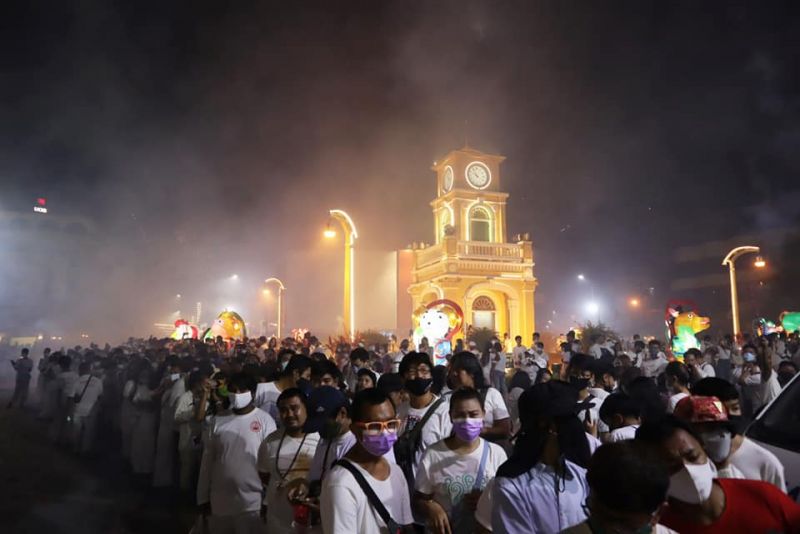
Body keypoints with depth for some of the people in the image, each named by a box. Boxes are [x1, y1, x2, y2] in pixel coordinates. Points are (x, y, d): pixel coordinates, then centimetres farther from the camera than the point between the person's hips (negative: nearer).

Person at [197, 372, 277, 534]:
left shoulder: (264, 420, -9)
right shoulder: (219, 420, 2)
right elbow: (208, 459, 7)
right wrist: (203, 498, 8)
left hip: (252, 502, -3)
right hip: (219, 502, 4)